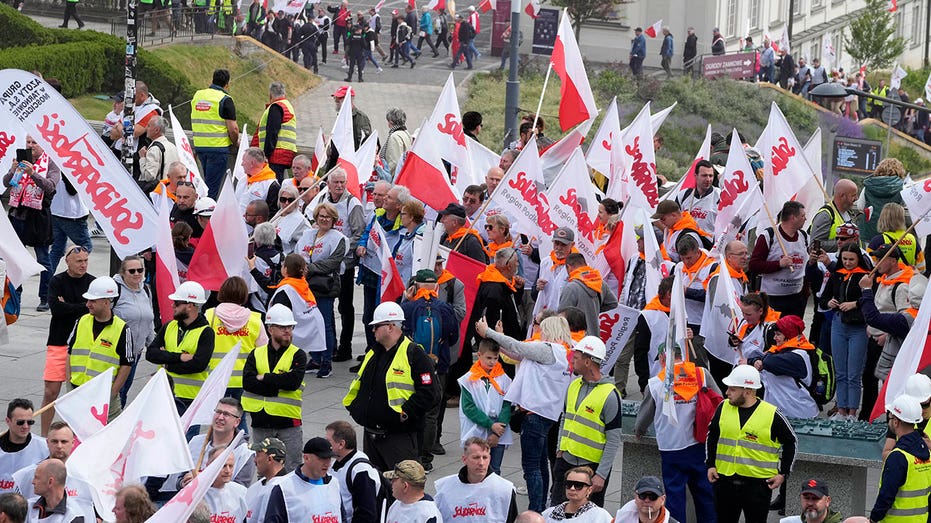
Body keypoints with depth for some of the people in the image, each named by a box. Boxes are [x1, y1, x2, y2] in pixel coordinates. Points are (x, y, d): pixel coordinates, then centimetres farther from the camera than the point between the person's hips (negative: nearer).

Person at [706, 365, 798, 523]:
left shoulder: (772, 415, -9)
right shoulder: (723, 408, 3)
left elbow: (791, 442, 3)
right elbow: (712, 436, 17)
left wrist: (783, 474, -2)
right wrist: (710, 465, 9)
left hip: (758, 484, -4)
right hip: (725, 480, 4)